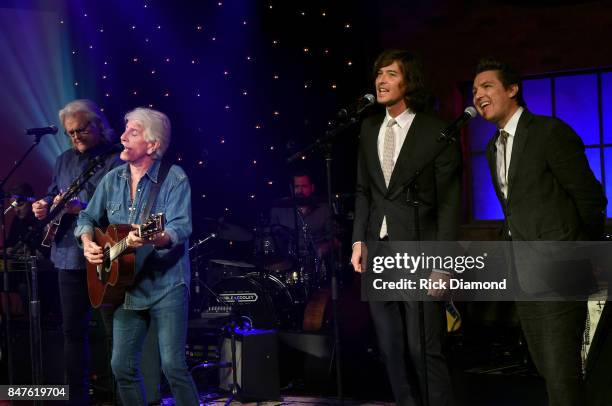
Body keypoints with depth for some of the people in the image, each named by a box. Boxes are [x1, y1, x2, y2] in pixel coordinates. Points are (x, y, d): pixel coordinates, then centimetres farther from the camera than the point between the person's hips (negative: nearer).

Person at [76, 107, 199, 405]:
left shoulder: (174, 179, -10)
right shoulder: (112, 179, 8)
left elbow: (181, 228, -21)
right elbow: (88, 218, 16)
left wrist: (153, 239, -41)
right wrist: (88, 243, -5)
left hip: (166, 287, -6)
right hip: (127, 288, 6)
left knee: (173, 365, -10)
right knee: (122, 366, 7)